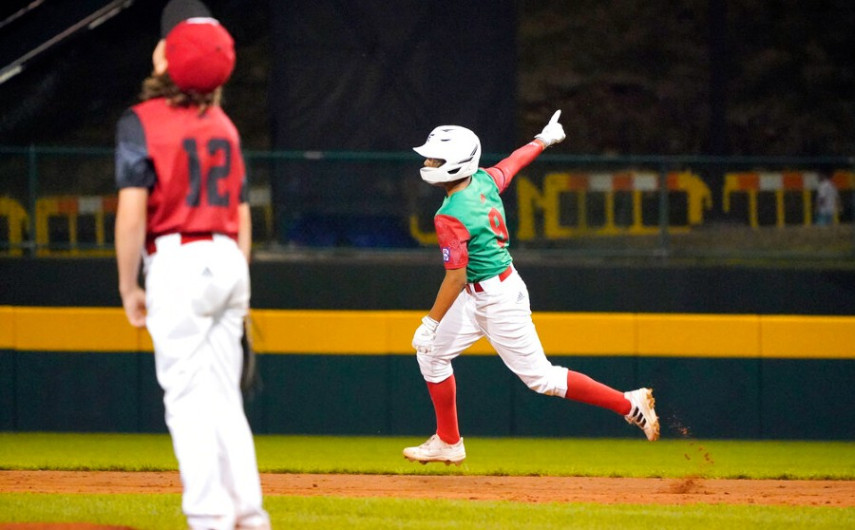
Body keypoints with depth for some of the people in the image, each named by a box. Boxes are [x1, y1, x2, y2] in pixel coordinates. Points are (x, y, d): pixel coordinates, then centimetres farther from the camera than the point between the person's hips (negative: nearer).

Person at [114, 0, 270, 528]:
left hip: (178, 264, -7)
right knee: (224, 396, 12)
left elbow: (132, 211, -14)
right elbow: (242, 216, 15)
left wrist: (129, 285, -5)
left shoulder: (142, 122, -8)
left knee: (188, 396, -6)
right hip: (227, 261, 7)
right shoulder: (224, 125, 13)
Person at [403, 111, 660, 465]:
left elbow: (456, 278, -26)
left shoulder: (450, 218, -25)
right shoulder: (485, 180, -2)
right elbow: (515, 161, 18)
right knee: (431, 354, 10)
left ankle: (629, 405, 3)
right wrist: (543, 140, 37)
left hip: (498, 300, -10)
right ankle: (448, 443, 19)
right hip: (478, 297, 10)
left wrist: (430, 323, -22)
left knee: (540, 378, -3)